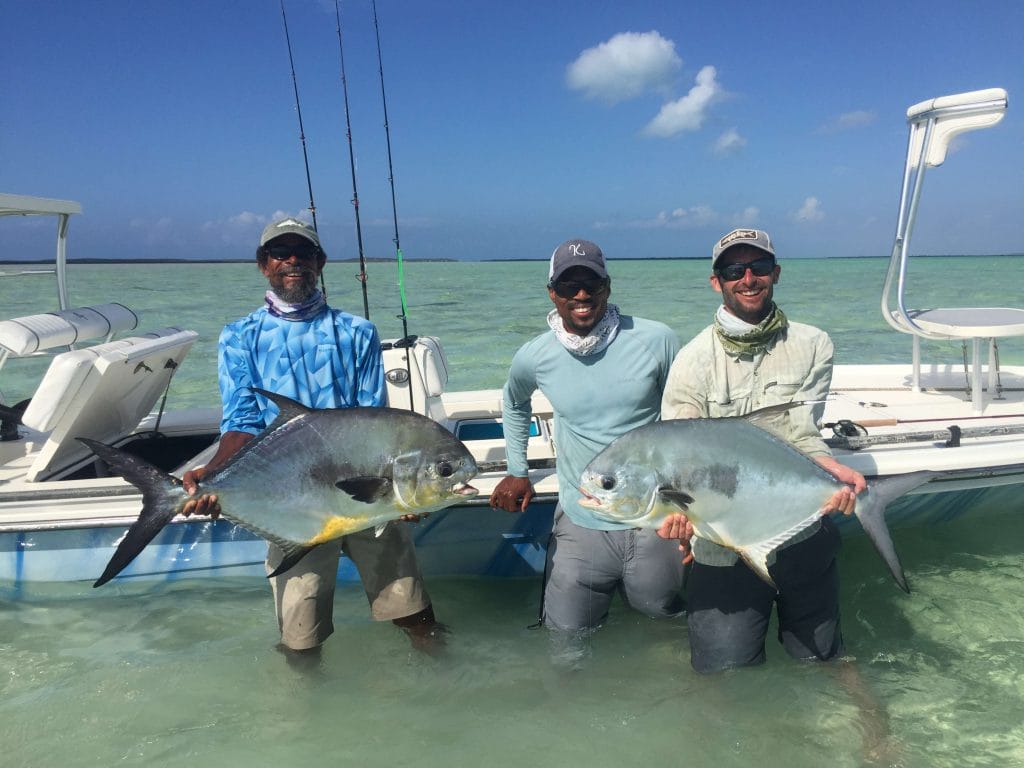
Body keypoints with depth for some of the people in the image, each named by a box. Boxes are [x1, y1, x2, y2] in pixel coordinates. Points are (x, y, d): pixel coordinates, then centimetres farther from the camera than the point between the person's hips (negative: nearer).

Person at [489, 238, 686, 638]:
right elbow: (514, 404, 19)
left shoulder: (657, 340, -10)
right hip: (582, 524, 1)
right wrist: (517, 471, 15)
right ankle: (605, 589, 36)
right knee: (568, 632, 7)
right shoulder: (534, 357, -3)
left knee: (664, 611, 14)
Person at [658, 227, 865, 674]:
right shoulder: (693, 361, -6)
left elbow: (799, 433, -10)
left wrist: (833, 470, -32)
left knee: (822, 660, 18)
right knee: (724, 677, 9)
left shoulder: (813, 346, 0)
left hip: (804, 539, 2)